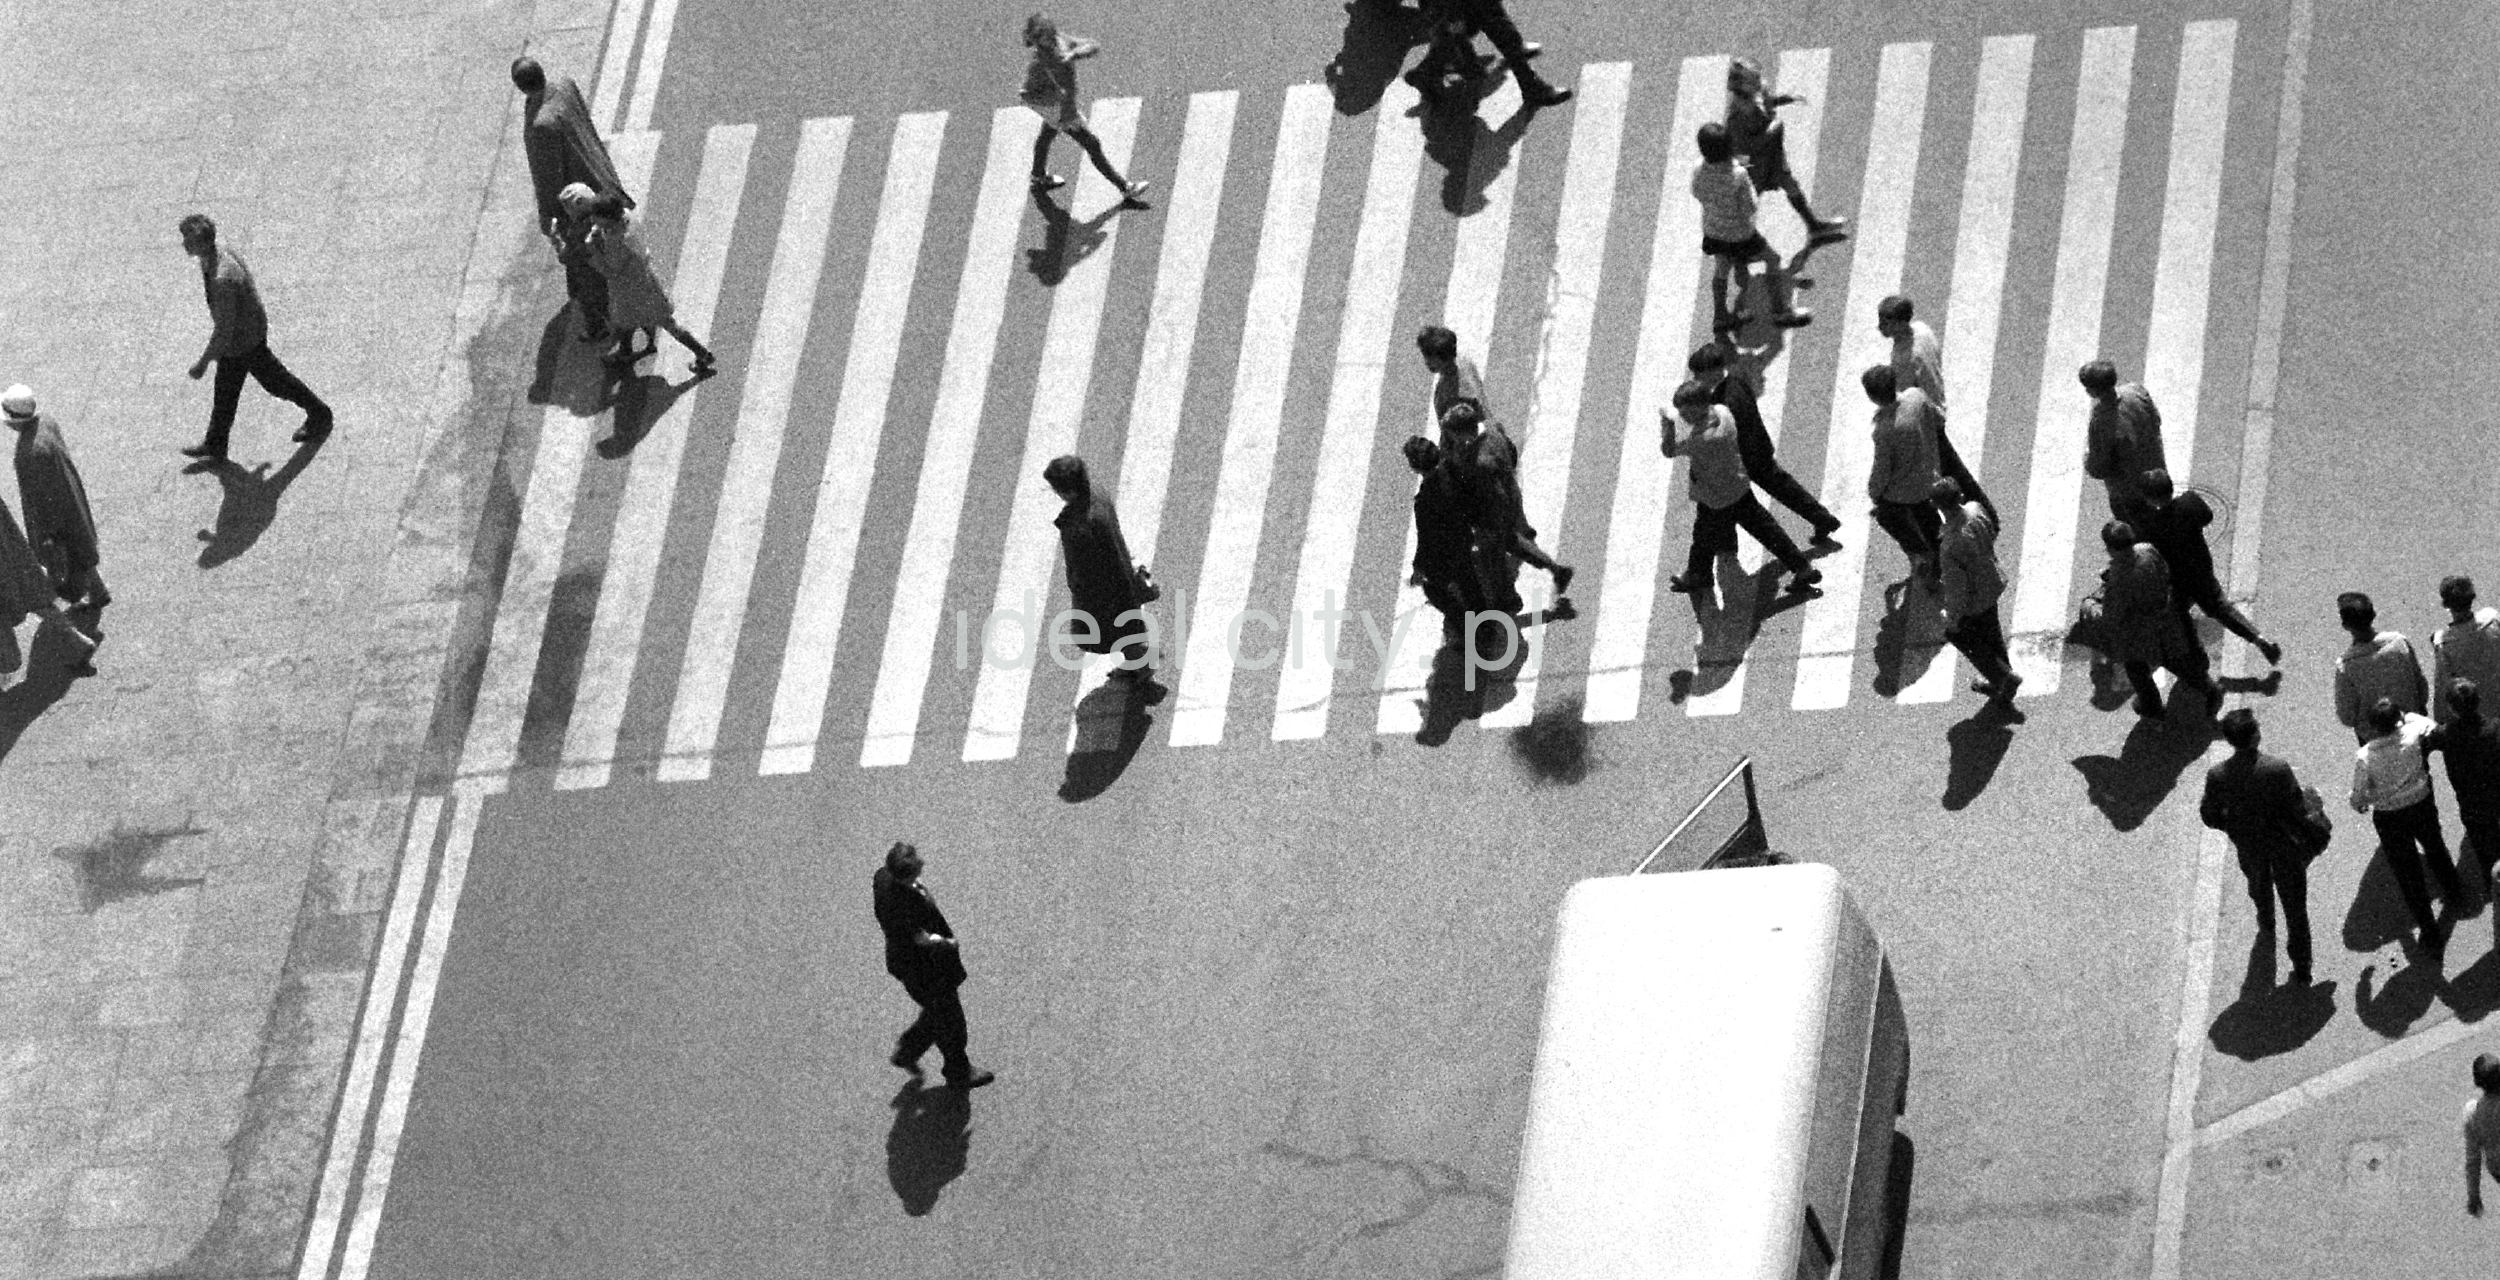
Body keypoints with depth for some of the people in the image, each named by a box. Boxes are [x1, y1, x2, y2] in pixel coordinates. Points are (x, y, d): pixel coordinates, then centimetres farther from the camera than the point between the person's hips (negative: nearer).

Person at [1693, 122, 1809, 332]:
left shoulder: (1699, 171, -19)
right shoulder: (1739, 177, -35)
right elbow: (1749, 210, -24)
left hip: (1713, 231, 5)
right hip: (1740, 236, -5)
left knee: (1722, 268, 30)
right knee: (1773, 260, 19)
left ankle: (1720, 316, 42)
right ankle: (1780, 311, 28)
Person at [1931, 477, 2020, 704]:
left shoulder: (1951, 547, -41)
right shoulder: (1975, 510, -21)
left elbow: (1955, 588, -28)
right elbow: (1991, 534, 2)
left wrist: (1953, 617, -10)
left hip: (1973, 602, -7)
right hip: (1991, 581, 7)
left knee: (1959, 636, 23)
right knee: (1990, 633, 29)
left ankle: (2004, 679, 28)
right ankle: (2000, 680, 51)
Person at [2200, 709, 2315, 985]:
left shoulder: (2217, 776, -26)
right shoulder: (2277, 768, -33)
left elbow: (2210, 817, -13)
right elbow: (2298, 810, -23)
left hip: (2248, 845, 3)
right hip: (2283, 844, -3)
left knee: (2259, 886, 36)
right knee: (2295, 907, 16)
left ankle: (2266, 926, 65)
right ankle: (2301, 970, 25)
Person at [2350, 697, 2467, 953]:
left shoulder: (2364, 757, -29)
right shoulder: (2412, 735, -24)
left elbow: (2358, 798, -16)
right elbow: (2429, 725, 0)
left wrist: (2361, 804, 5)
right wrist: (2405, 715, 10)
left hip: (2389, 818, -3)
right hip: (2422, 805, 3)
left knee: (2408, 874, 15)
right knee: (2435, 847, 34)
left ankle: (2430, 932, 26)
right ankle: (2453, 891, 60)